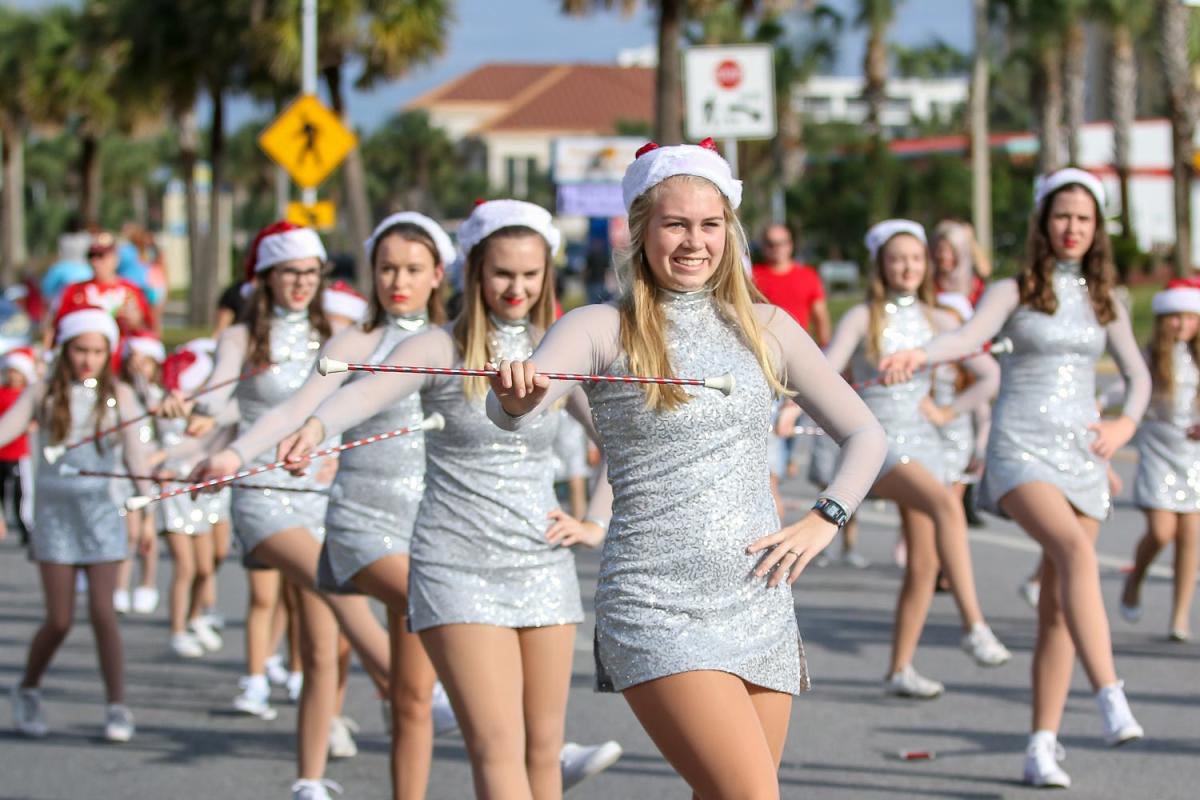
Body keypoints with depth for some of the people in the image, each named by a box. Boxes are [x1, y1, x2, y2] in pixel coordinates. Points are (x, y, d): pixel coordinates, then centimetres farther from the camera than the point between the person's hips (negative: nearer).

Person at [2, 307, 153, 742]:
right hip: (55, 511, 0)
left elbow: (135, 455, 4)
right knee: (59, 620, 0)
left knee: (102, 611, -8)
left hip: (101, 511, 0)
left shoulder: (118, 396, 3)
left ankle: (117, 707, 0)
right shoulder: (44, 394, 3)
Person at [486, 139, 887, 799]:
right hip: (656, 610, -5)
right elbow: (513, 413, -19)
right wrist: (517, 392, -43)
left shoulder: (765, 328, 11)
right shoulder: (602, 330, -1)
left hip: (760, 604, 5)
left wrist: (824, 521, 1)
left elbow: (866, 434, 17)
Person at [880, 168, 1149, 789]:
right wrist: (917, 355, -37)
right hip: (1020, 451, -4)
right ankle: (1111, 699, -39)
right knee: (1076, 551, -30)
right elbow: (971, 335, -17)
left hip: (1082, 455, 4)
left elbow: (1138, 373, 23)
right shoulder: (1013, 292, 1)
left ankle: (1042, 745, 6)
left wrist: (1127, 422, 3)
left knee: (1057, 608, 2)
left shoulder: (1103, 301, 13)